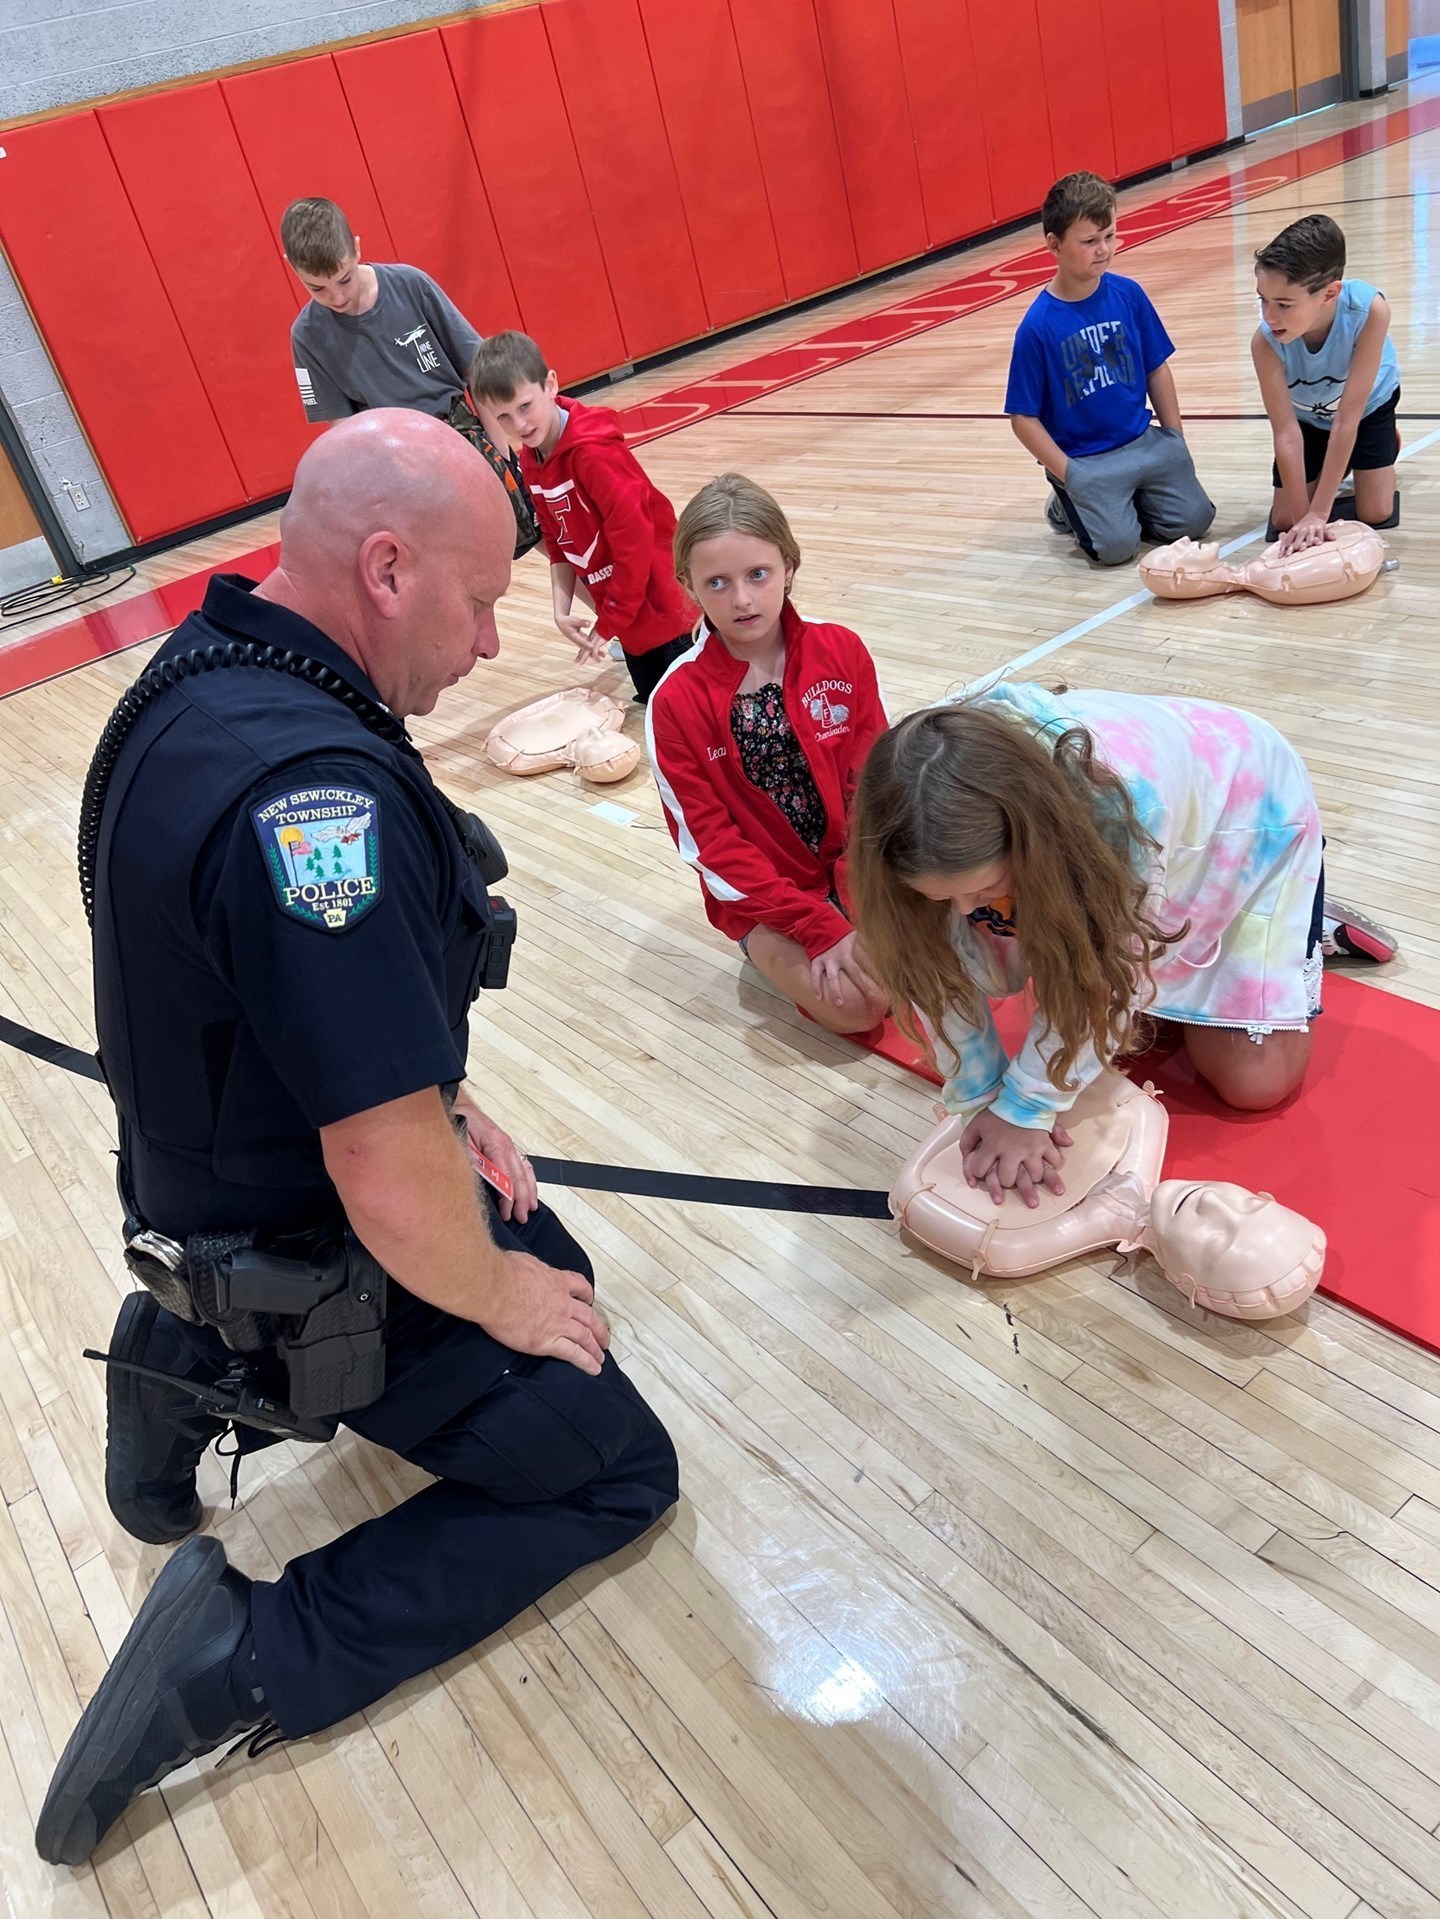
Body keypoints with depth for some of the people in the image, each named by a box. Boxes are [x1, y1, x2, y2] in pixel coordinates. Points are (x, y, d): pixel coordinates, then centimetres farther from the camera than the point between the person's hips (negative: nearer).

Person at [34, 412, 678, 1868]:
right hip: (322, 1283, -9)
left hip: (215, 1196, 9)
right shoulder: (312, 787, -35)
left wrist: (440, 1105, 9)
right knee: (616, 1472, 7)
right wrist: (499, 1296, -14)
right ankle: (253, 1648, 1)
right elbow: (391, 1182, -34)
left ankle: (193, 1371, 20)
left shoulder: (200, 675, -4)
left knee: (547, 1260, 30)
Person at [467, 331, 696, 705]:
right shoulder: (530, 462, 1)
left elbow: (634, 537, -26)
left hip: (663, 603, -7)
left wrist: (610, 622, -19)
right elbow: (559, 544, 7)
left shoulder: (593, 450, -25)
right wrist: (562, 610, -4)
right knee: (653, 700, 18)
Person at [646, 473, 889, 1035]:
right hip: (763, 896, -3)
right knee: (855, 1002, -23)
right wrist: (822, 929, -20)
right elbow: (712, 842, -12)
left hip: (854, 864, 3)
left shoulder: (842, 651, -5)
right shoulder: (677, 701, -12)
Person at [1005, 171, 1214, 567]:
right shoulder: (1037, 326, -13)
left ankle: (1130, 499, 20)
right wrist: (1069, 474, -11)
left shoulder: (1129, 295, -1)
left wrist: (1175, 439, 8)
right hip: (1083, 459, -4)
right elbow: (1023, 418, -9)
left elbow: (1156, 369, 10)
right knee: (1116, 546, -20)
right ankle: (1068, 505, 12)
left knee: (1193, 521, -8)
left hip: (1145, 442, 4)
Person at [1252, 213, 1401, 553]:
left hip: (1369, 405, -1)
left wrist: (1318, 514, -40)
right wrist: (1302, 517, -37)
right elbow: (1286, 433, -34)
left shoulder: (1370, 309, -42)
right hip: (1307, 416, 1)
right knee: (1285, 522, -4)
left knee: (1376, 515, -5)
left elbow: (1347, 418, -39)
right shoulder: (1266, 340, -39)